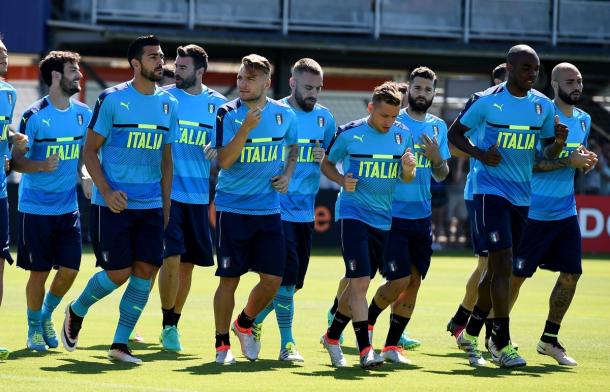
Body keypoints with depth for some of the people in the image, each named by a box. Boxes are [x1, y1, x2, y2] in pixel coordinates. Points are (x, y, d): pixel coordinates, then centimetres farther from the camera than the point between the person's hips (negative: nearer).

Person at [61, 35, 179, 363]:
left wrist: (166, 205, 12)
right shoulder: (112, 99, -6)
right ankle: (76, 312, 22)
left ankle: (120, 344, 6)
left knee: (145, 271, -4)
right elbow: (90, 150, -4)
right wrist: (107, 192, -15)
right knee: (119, 272, -7)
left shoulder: (168, 104, 9)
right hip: (114, 203, -5)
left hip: (151, 205, 5)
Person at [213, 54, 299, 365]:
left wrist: (287, 174, 5)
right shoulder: (228, 114, -8)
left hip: (269, 209, 3)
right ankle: (222, 344, 11)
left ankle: (244, 324, 26)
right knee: (229, 278, -3)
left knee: (273, 278, -1)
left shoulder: (284, 114, 3)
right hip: (232, 208, -3)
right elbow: (225, 161, -17)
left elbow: (293, 147, 23)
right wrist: (247, 126, -27)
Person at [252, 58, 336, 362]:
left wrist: (325, 159, -4)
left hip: (306, 212, 6)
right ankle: (287, 343, -7)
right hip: (277, 209, -6)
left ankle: (253, 322, 29)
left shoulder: (325, 118, 9)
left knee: (294, 280, 10)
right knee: (287, 274, -14)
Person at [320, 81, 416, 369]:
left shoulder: (403, 135, 3)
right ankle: (365, 349, -15)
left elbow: (406, 180, 11)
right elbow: (326, 163, 5)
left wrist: (407, 170, -13)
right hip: (353, 213, -5)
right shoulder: (349, 134, -8)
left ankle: (332, 336, 32)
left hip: (384, 219, 5)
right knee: (359, 282, -15)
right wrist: (342, 180, -15)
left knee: (358, 283, 14)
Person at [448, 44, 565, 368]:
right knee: (503, 262, -14)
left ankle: (470, 334, 27)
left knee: (497, 268, 12)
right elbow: (454, 133, 2)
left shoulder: (544, 106, 6)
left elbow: (547, 154, 12)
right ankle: (502, 345, -12)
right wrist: (479, 153, -16)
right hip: (490, 191, -6)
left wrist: (558, 142, -11)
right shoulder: (485, 102, -7)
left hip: (522, 196, 6)